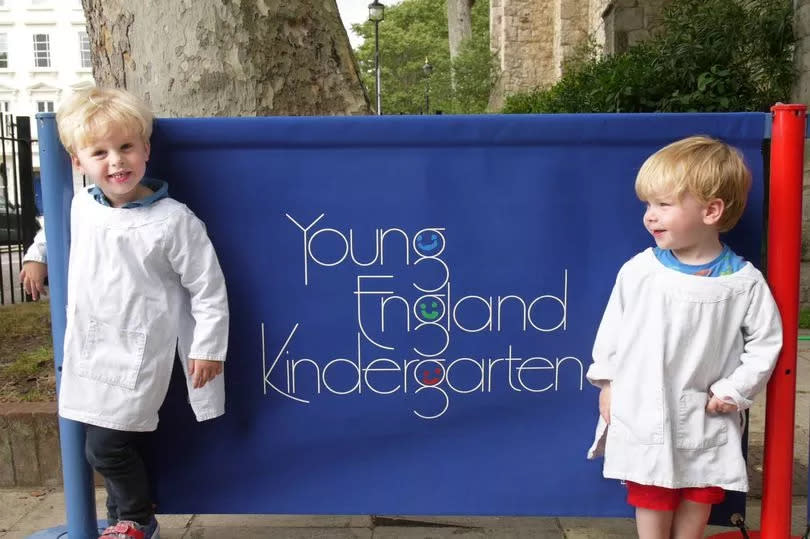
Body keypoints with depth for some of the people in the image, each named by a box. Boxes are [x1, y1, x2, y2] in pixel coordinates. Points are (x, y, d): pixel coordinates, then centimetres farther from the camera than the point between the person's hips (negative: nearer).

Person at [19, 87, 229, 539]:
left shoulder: (173, 221, -16)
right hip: (88, 352, 6)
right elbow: (56, 226, 28)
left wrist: (208, 348, -10)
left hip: (137, 354, -6)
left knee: (106, 445, -5)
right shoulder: (81, 206, 0)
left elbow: (208, 288, -12)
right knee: (117, 446, 15)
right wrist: (38, 256, 21)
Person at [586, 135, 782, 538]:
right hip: (644, 415, -1)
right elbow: (612, 329, -2)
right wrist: (607, 383, 1)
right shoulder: (638, 271, -12)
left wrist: (734, 391, -5)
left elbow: (766, 341, 0)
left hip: (706, 420, 1)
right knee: (652, 504, 12)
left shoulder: (745, 282, -11)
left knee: (698, 502, 17)